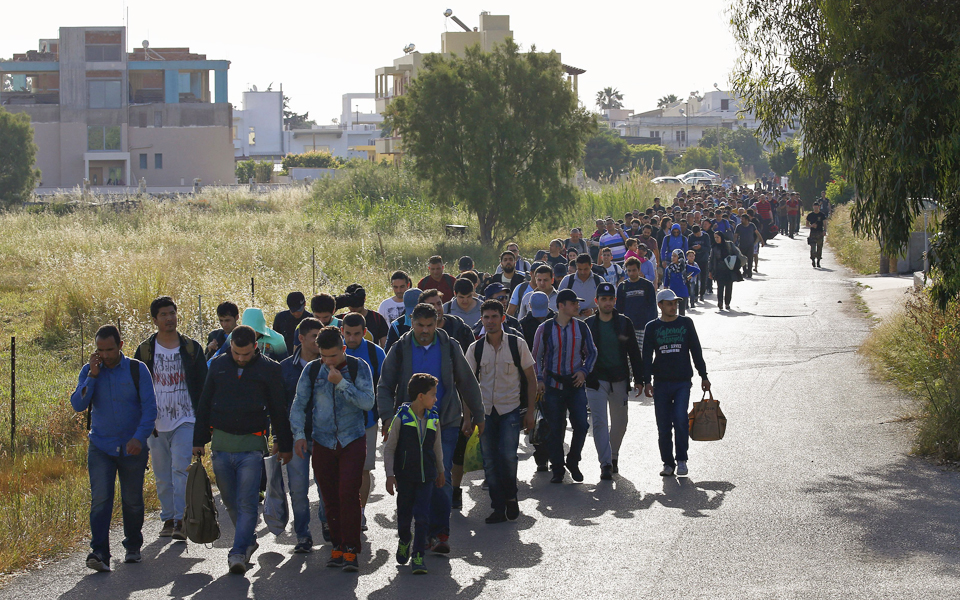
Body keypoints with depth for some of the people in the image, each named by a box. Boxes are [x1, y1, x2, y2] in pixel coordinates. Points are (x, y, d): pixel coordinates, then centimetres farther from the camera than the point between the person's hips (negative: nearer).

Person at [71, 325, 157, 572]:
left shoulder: (137, 369, -2)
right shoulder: (89, 371, 4)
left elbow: (150, 407, -5)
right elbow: (78, 404, -6)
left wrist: (139, 438, -18)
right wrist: (93, 375, -14)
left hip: (132, 448, -1)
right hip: (100, 447, 1)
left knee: (132, 500, 8)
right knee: (100, 500, -13)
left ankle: (133, 547, 28)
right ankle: (99, 553, -19)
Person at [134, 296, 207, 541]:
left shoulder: (192, 348, 4)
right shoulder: (145, 351, 5)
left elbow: (202, 385, 8)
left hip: (185, 422, -2)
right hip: (156, 425, 2)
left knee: (181, 469, -15)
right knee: (162, 477, 8)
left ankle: (180, 521, -16)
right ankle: (168, 518, 20)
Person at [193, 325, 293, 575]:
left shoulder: (269, 369, 0)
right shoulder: (218, 365, 7)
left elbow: (279, 410, 6)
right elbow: (204, 405, 13)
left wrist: (285, 446, 6)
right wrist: (199, 440, 10)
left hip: (251, 444, -3)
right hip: (221, 443, 3)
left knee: (247, 502, -9)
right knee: (230, 500, 10)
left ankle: (239, 553, -9)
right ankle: (248, 539, 28)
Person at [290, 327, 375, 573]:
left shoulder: (359, 368, -2)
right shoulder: (312, 370, 4)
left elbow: (368, 402, -12)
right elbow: (299, 404, 8)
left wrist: (341, 383, -18)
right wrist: (299, 434, -2)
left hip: (353, 441, -2)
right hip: (323, 442, 3)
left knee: (349, 493, -12)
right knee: (330, 497, 4)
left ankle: (351, 550, -7)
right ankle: (337, 545, 17)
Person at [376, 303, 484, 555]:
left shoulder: (449, 347, 4)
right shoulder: (400, 350, 3)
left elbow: (467, 383, 13)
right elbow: (385, 387, 4)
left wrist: (477, 415, 16)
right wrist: (388, 417, -11)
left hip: (445, 423, -1)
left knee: (441, 478, -11)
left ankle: (438, 533, -9)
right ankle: (435, 532, 17)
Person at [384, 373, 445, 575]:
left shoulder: (433, 419, 3)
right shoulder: (401, 418, -8)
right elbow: (389, 448, -4)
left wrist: (440, 471, 24)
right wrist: (390, 475, -10)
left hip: (426, 475, 2)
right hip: (405, 475, -2)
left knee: (422, 516, -7)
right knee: (404, 515, 9)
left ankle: (418, 556, -2)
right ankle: (404, 540, 39)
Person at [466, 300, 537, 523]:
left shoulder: (517, 344, -1)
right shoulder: (475, 349, 3)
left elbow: (531, 379, 4)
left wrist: (530, 410, -1)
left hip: (511, 410, -3)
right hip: (485, 411, 3)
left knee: (507, 455, -14)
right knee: (489, 461, 2)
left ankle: (510, 497, 10)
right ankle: (498, 508, 11)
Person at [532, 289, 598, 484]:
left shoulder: (581, 327, 4)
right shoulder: (545, 328, -2)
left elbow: (591, 353, 13)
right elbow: (536, 356, 6)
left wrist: (584, 371, -3)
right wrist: (539, 379, -4)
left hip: (576, 384, 2)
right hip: (553, 386, -1)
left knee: (581, 426, -6)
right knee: (555, 429, 2)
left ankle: (573, 462, 16)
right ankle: (557, 469, 14)